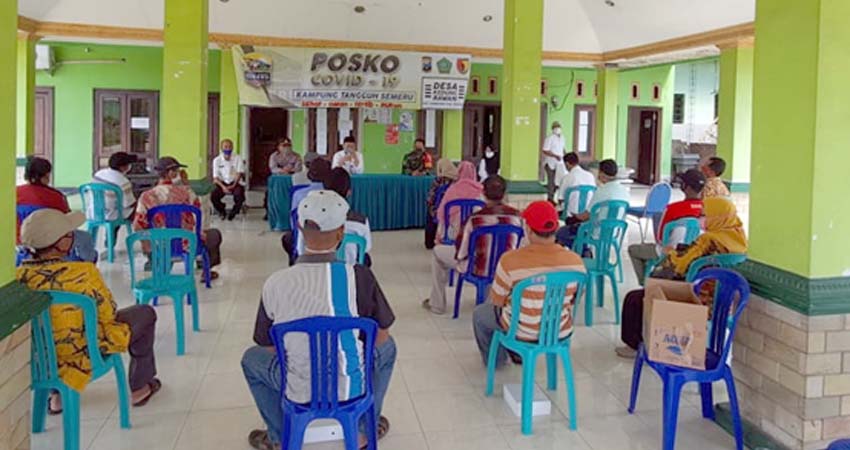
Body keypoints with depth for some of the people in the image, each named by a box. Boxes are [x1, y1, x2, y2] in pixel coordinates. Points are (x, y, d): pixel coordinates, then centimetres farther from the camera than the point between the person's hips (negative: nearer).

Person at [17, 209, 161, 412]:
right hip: (87, 351, -5)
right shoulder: (84, 273, -28)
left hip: (41, 355, 5)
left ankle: (58, 395, 37)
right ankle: (139, 387, 29)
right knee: (145, 313, 16)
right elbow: (109, 314, -15)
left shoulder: (18, 277, -14)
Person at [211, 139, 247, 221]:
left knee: (239, 195, -34)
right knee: (213, 196, -26)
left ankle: (233, 212, -2)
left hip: (236, 183, -1)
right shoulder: (217, 160, 1)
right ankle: (222, 211, 8)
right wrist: (223, 187, -21)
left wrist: (233, 185, -25)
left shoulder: (238, 158, -2)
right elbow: (215, 177, -3)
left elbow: (239, 173, -10)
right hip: (222, 183, 1)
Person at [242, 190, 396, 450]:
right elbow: (380, 338, -5)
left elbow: (268, 346, 0)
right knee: (387, 347, 31)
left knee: (251, 358, 30)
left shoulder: (275, 284, -15)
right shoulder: (360, 277, -18)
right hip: (353, 388, 0)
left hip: (298, 393, 1)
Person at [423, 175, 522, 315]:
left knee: (438, 251, 20)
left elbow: (460, 254, -16)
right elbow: (515, 246, 2)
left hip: (478, 268, -4)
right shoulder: (517, 216, -14)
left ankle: (437, 305, 29)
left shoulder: (475, 218, -25)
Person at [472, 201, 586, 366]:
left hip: (522, 332, -3)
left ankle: (496, 359, 48)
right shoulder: (576, 261, -18)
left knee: (479, 313, 28)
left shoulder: (510, 260, -28)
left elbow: (497, 301, -12)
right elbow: (573, 300, -1)